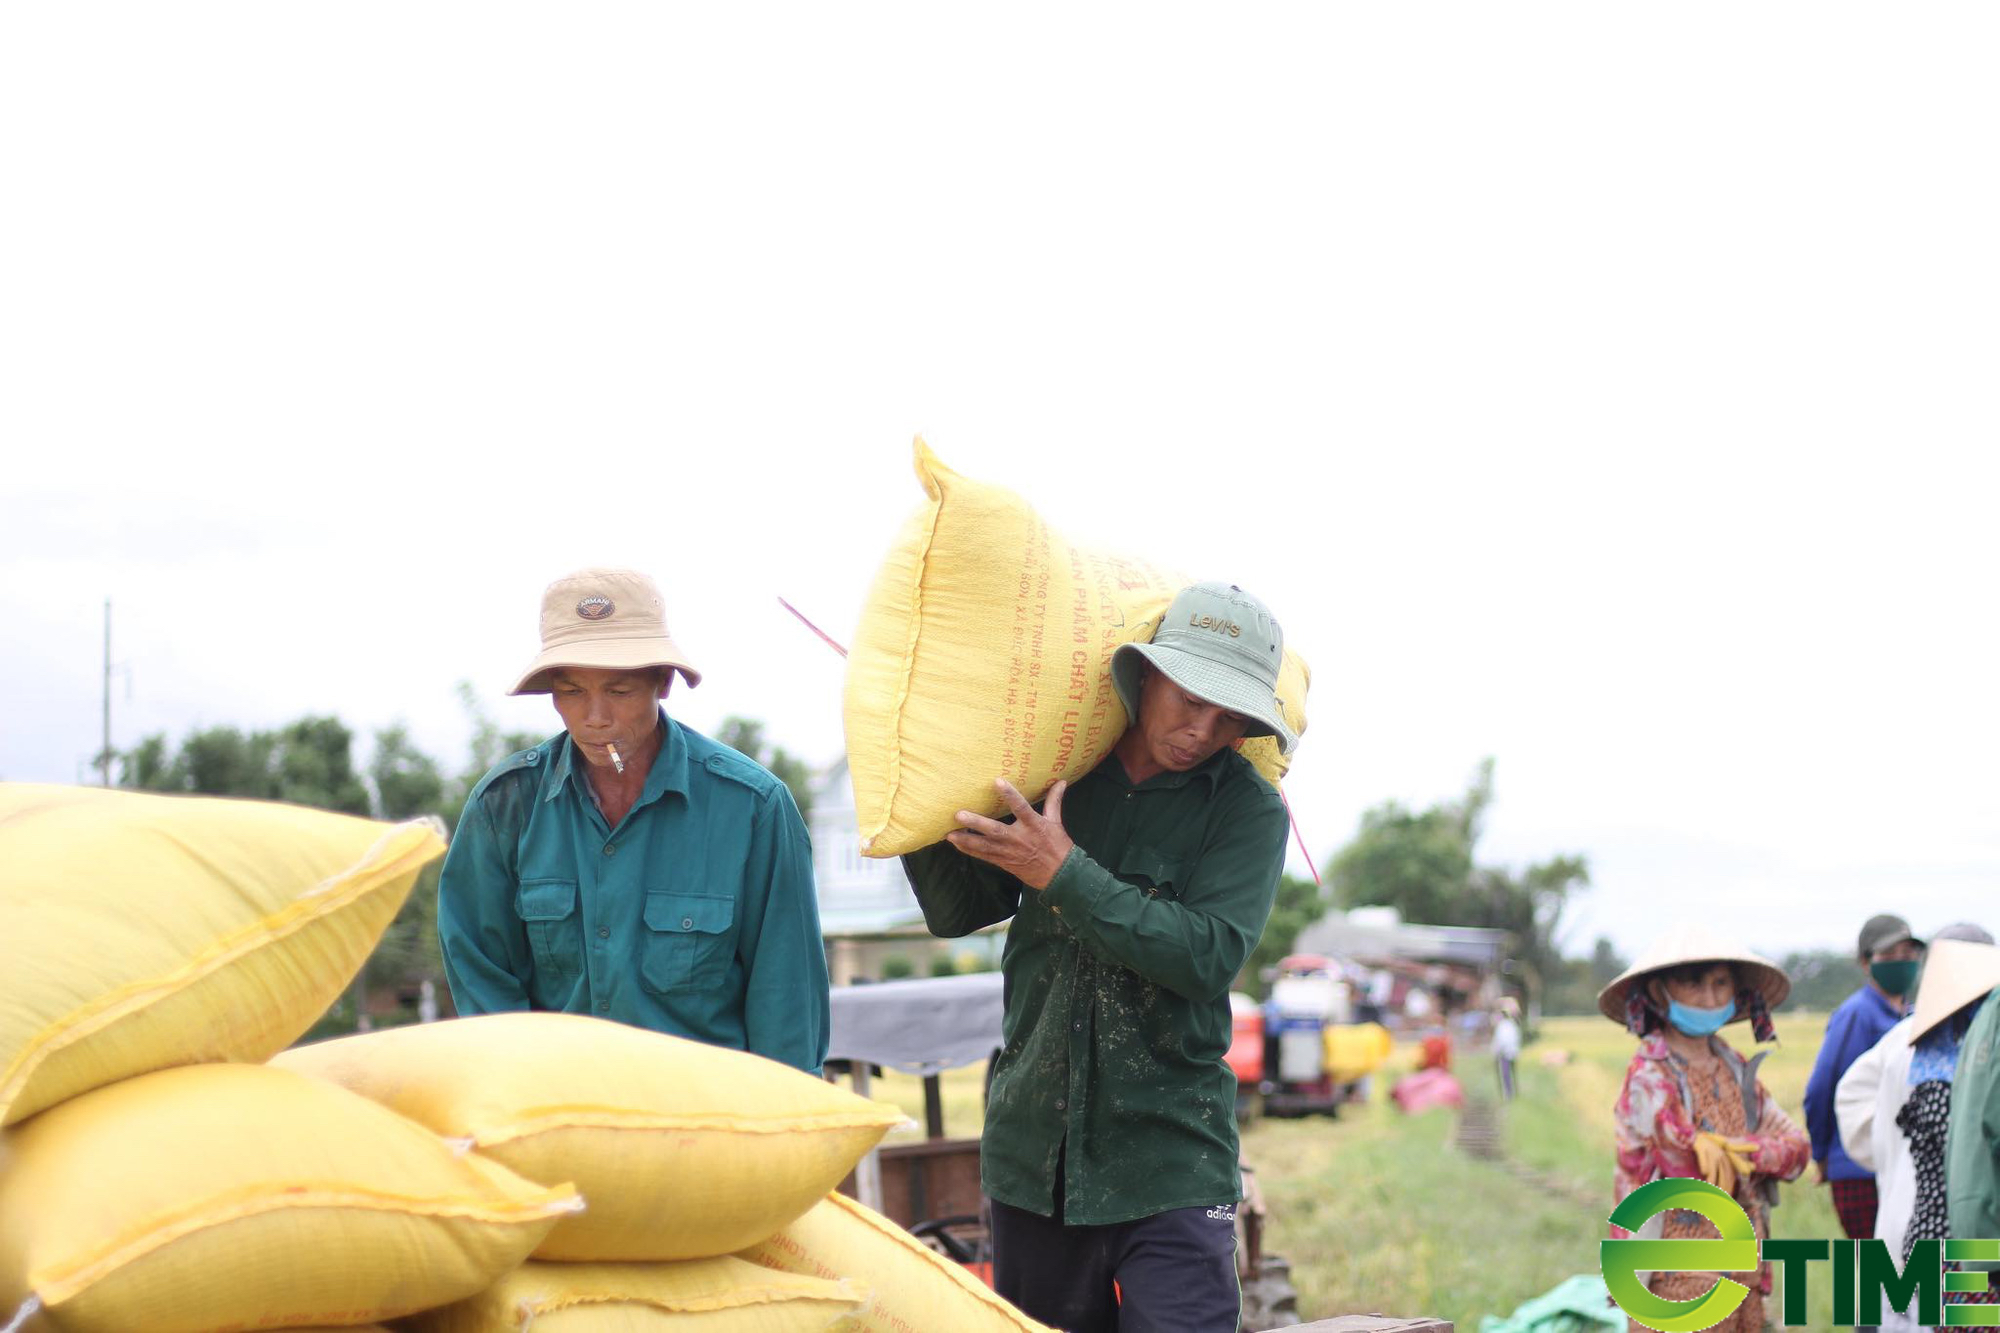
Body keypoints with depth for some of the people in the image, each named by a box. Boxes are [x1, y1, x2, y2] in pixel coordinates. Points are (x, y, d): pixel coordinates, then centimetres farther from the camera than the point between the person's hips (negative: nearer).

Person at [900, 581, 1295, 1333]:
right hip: (1033, 1150, 4)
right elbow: (955, 913, 11)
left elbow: (1208, 957, -15)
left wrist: (1065, 874, -18)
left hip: (1169, 1163, -3)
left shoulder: (1247, 810, -2)